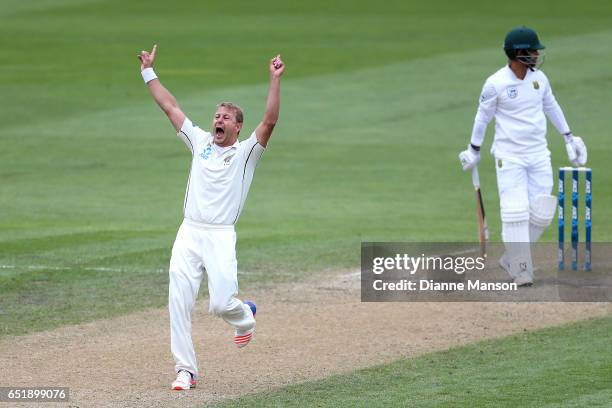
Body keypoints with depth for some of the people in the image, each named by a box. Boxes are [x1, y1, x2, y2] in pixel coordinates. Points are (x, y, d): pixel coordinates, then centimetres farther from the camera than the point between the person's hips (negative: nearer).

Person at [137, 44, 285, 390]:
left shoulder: (246, 152, 4)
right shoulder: (200, 142, 16)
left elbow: (270, 122, -11)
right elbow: (170, 107, 18)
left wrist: (275, 80, -19)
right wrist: (148, 72, 17)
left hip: (221, 237, -4)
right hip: (188, 234, 4)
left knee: (221, 303, -14)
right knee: (179, 303, -6)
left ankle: (245, 316, 23)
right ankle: (186, 370, -1)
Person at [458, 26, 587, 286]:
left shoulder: (539, 78, 2)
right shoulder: (495, 84, -12)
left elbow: (551, 107, 17)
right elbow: (483, 117, -1)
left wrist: (568, 138, 21)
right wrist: (474, 151, 7)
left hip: (539, 155, 5)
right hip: (509, 156, -5)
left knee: (541, 214, 2)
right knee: (516, 213, -9)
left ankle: (511, 258, 19)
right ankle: (521, 271, -3)